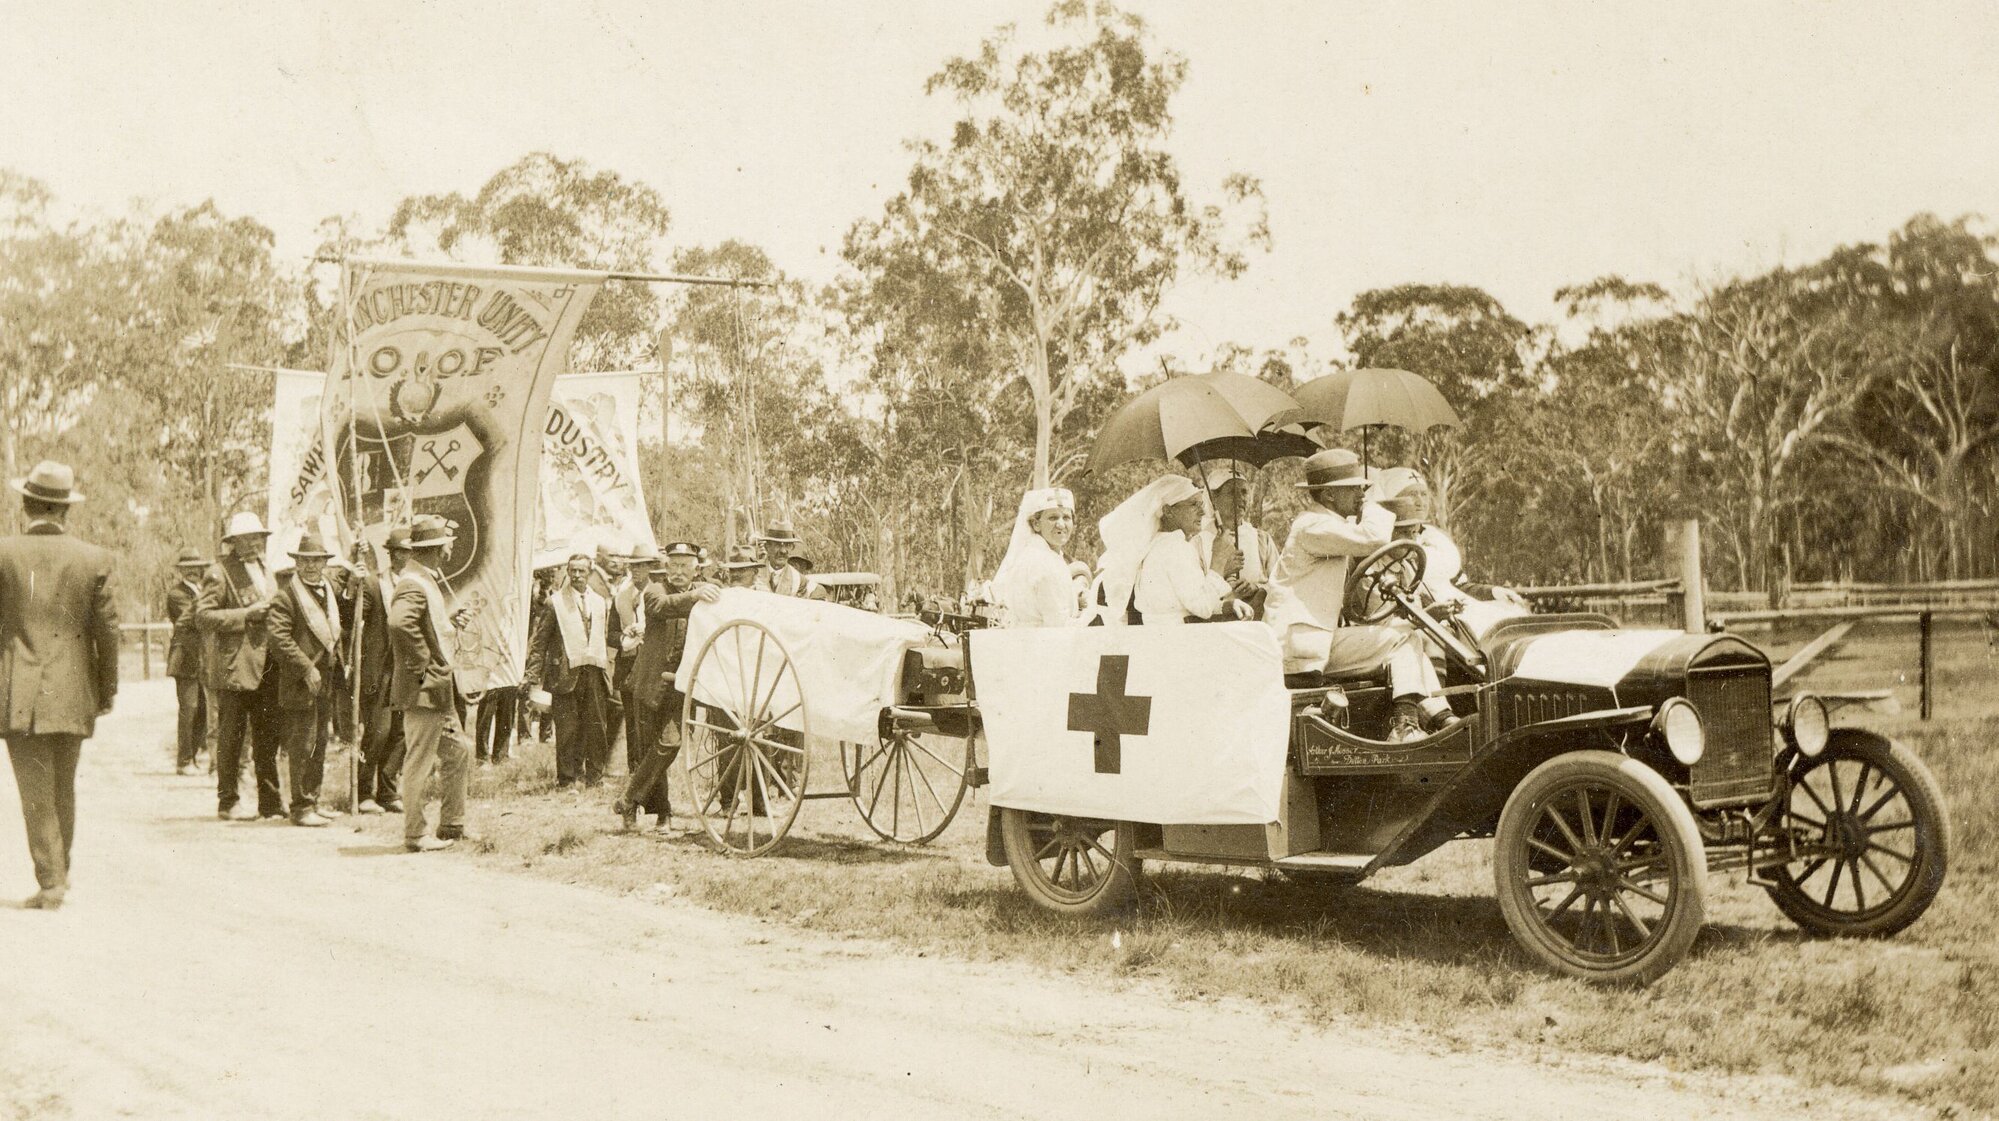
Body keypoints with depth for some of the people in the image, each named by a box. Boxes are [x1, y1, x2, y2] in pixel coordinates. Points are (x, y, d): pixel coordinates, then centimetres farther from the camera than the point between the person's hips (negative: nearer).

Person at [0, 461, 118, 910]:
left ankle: (51, 881, -3)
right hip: (73, 695, 2)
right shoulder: (94, 558, -3)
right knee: (63, 789, 17)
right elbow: (107, 629, 0)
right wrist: (107, 689, 11)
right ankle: (59, 873, 28)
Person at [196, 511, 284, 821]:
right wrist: (246, 614, -17)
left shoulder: (265, 570, 20)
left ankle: (271, 803, 13)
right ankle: (227, 803, 6)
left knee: (268, 738, 8)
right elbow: (202, 616, -12)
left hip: (268, 666, 7)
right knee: (231, 738, -1)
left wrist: (271, 612, 9)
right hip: (236, 667, -7)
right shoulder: (220, 573, -4)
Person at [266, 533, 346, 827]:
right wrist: (307, 669, -20)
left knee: (318, 747, 13)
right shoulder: (286, 595, -11)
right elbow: (279, 638, -19)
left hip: (327, 684, 8)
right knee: (302, 746, -5)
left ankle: (312, 804, 21)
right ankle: (302, 808, 1)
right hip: (300, 684, -8)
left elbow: (343, 624, 26)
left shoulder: (330, 588, 13)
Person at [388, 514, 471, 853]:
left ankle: (451, 826, 24)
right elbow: (400, 624, -35)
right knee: (420, 761, -3)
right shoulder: (413, 584, -18)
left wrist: (451, 620, 12)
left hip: (440, 689, 11)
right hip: (423, 689, -11)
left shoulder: (428, 580, 16)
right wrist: (424, 665, -26)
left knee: (458, 751, 16)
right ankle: (416, 835, 4)